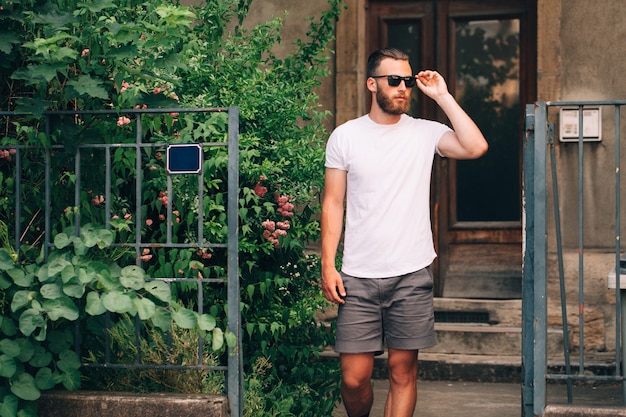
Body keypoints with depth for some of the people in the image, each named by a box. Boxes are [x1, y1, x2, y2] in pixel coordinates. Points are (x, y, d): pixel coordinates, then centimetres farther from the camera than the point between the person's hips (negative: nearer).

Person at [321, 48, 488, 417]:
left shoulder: (426, 133, 4)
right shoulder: (345, 136, 4)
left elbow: (476, 147, -14)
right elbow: (333, 204, 5)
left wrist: (442, 96, -8)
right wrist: (328, 265, -2)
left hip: (412, 276, 0)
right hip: (358, 278, 0)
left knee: (403, 372, 5)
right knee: (354, 377, 0)